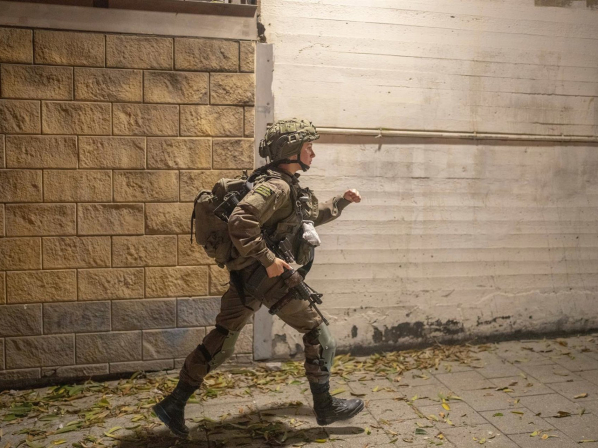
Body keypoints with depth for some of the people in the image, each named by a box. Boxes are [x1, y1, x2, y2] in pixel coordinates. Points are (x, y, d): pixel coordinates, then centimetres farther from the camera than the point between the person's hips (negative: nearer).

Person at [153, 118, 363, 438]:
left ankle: (174, 405, 17)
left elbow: (313, 216, 32)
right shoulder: (275, 185, -17)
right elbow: (240, 222, -30)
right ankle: (325, 407, 18)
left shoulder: (289, 186, 16)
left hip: (248, 275, 10)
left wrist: (342, 201, 26)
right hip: (268, 276, -10)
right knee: (317, 333, 5)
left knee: (221, 341, 11)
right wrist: (269, 259, -26)